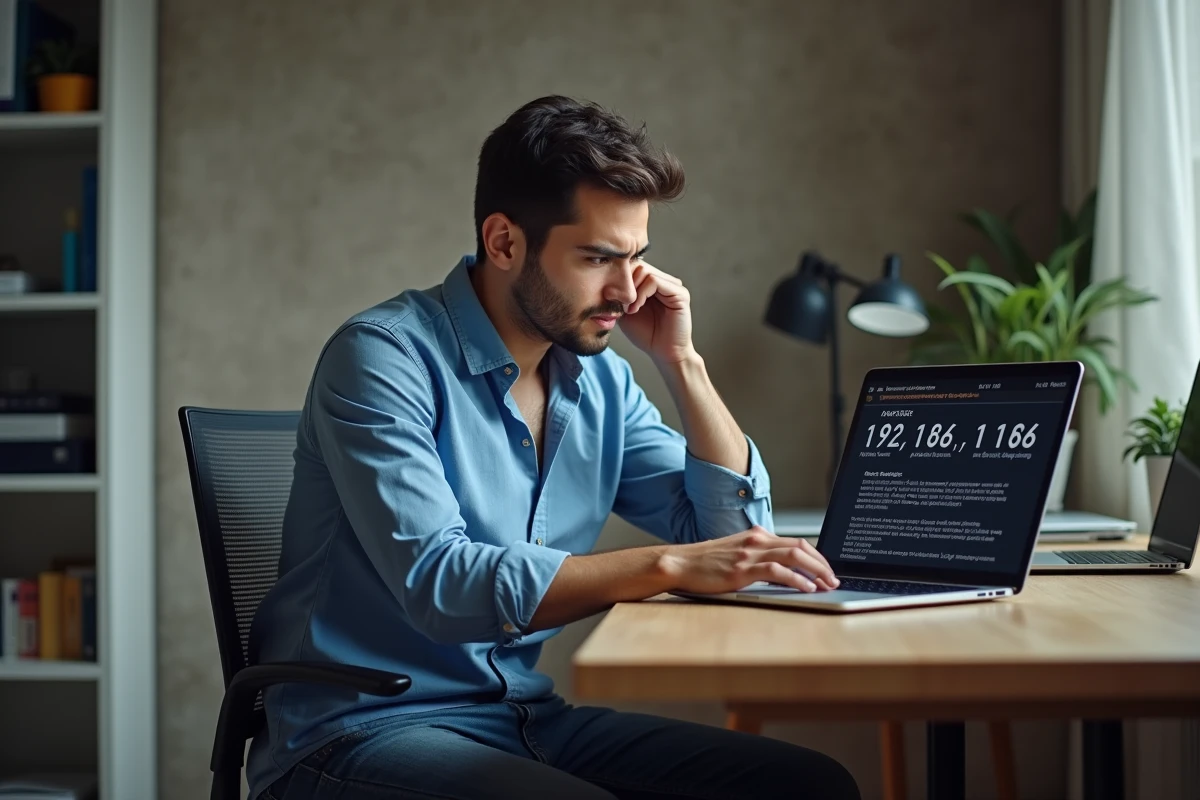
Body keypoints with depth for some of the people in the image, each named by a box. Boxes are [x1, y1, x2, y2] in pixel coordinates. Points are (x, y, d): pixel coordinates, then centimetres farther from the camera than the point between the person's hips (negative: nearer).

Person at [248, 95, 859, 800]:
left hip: (534, 717, 7)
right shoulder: (384, 356, -14)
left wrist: (681, 362, -1)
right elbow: (438, 581, -26)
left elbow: (736, 532, 8)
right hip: (360, 733, -6)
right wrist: (667, 567, -31)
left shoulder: (600, 378, 8)